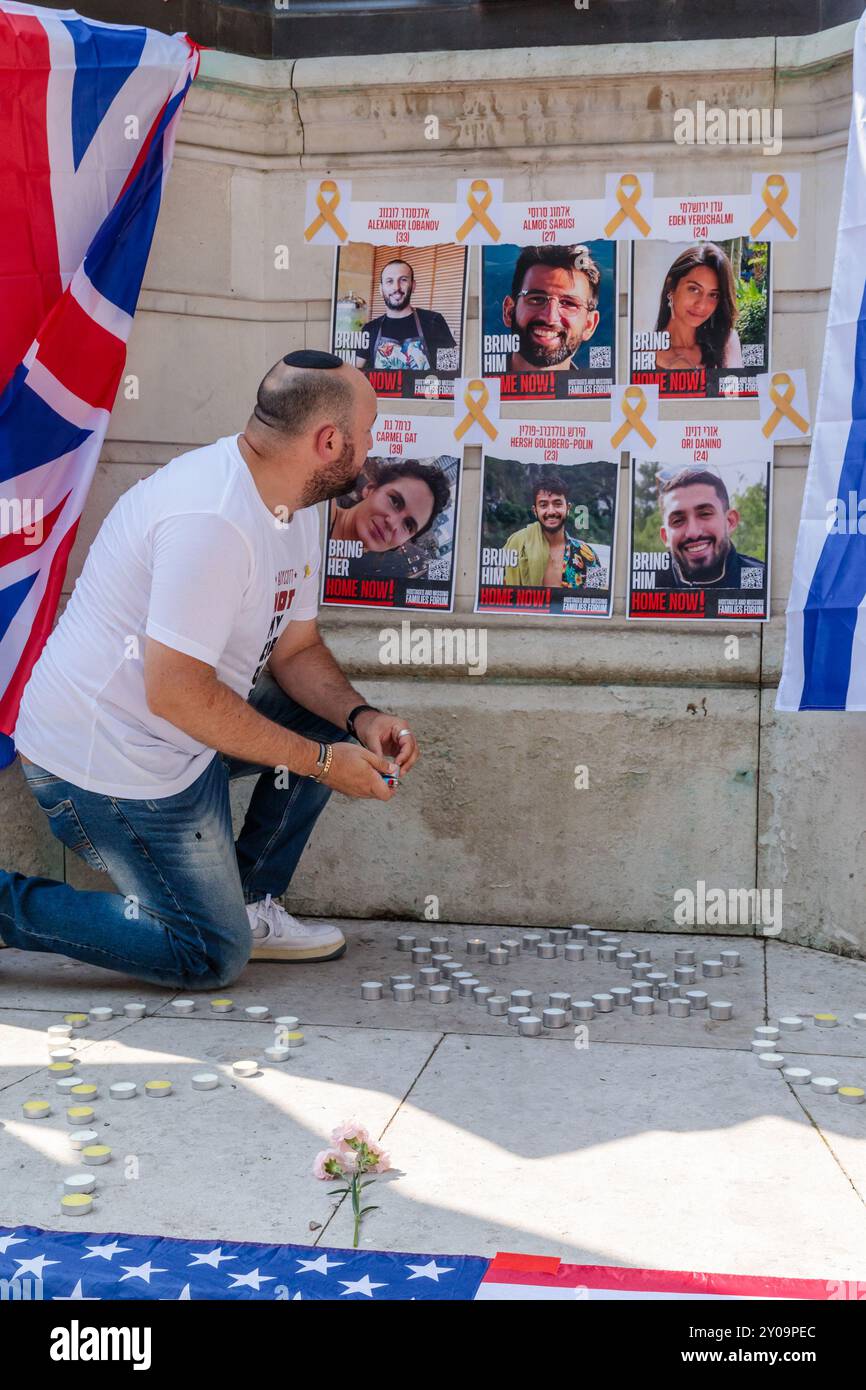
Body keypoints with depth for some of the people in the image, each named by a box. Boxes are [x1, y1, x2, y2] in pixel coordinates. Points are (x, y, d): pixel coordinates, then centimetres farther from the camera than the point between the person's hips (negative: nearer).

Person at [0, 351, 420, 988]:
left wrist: (361, 718, -9)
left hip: (182, 737, 10)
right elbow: (175, 692, -29)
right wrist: (321, 762, -22)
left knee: (330, 723, 7)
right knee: (212, 958, -1)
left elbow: (295, 649, 10)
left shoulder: (295, 507, 4)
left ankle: (249, 905, 14)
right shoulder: (212, 518, -28)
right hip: (109, 762, -9)